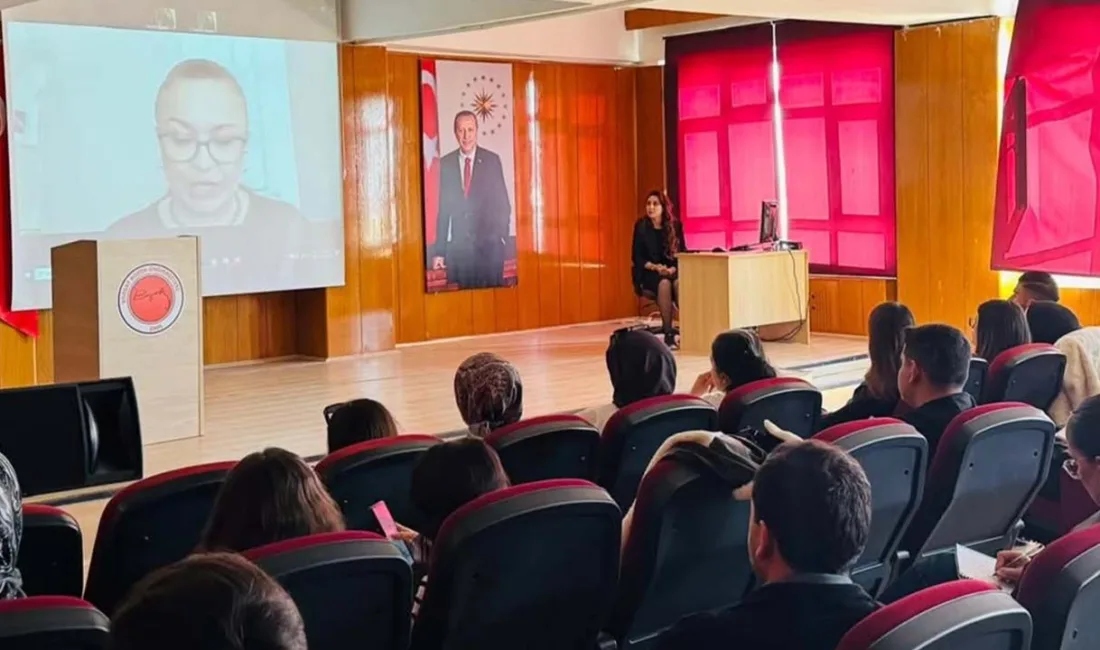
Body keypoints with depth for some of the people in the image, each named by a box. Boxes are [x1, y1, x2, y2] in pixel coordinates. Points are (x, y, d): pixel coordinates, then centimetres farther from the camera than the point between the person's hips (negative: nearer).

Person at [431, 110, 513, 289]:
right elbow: (442, 208, 5)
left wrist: (501, 237, -5)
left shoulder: (492, 160, 1)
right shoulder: (445, 164, 4)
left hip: (489, 244, -1)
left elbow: (503, 203, 4)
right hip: (457, 245, 1)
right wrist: (438, 250, 3)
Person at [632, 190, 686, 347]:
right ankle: (668, 332, -33)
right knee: (664, 283, -35)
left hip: (672, 270, 2)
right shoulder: (641, 226, -2)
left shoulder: (675, 225, 2)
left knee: (680, 282, -34)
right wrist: (655, 267, -18)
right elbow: (637, 256, -2)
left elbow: (682, 253, 3)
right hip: (649, 273, -2)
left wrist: (673, 268, -17)